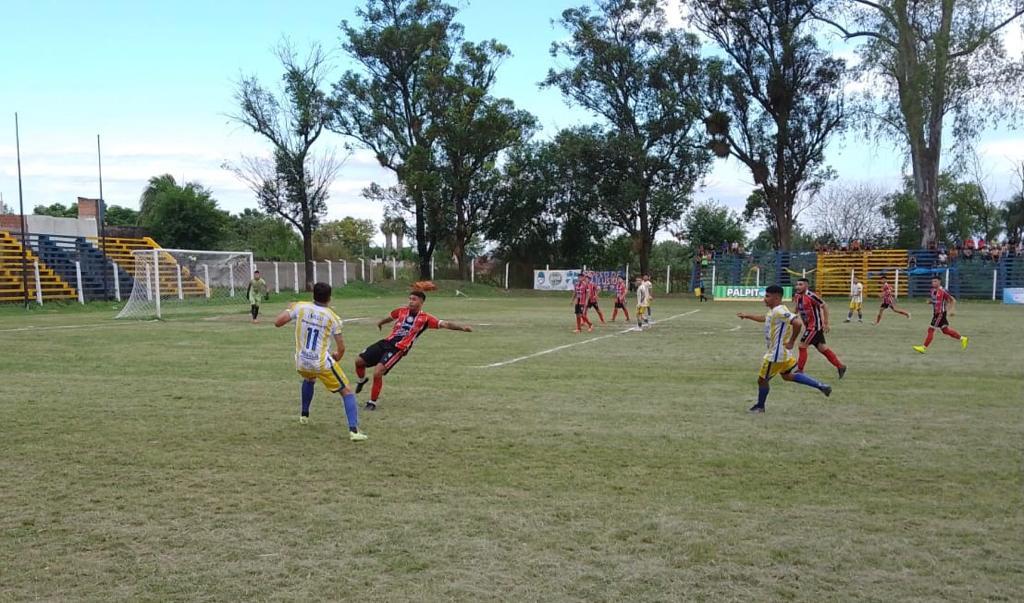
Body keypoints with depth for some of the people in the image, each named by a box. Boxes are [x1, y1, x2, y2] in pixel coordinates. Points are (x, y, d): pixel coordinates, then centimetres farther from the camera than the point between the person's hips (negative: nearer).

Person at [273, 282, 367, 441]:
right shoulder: (332, 317, -6)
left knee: (309, 380, 39)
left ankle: (304, 415, 49)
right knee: (347, 392, 2)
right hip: (323, 364, -4)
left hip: (302, 363, 4)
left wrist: (290, 309, 15)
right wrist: (337, 356, 21)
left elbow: (277, 322, -4)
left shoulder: (300, 307, -3)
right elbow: (341, 348, -3)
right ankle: (354, 430, -14)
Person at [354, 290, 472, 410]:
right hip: (386, 342, 5)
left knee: (377, 372, -21)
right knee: (359, 360, 4)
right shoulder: (401, 311, 8)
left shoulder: (425, 318, -6)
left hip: (398, 349, -5)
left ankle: (373, 402, 0)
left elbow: (444, 324, -13)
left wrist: (462, 328, -25)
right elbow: (389, 317, 30)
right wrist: (380, 323, 48)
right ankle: (362, 380, 39)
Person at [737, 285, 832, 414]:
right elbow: (764, 318, 29)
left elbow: (797, 323, -35)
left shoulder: (779, 311, -24)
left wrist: (791, 342, -25)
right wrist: (747, 316, 29)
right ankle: (821, 386, 22)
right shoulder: (774, 311, 7)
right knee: (788, 376, 23)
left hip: (776, 354, -10)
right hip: (782, 352, 10)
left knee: (762, 380, 7)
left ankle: (760, 407, 26)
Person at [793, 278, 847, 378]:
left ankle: (799, 371, 2)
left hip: (815, 326, -8)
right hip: (809, 326, 8)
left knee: (802, 346, -8)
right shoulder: (797, 297, 3)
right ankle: (840, 366, 23)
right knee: (822, 348, 12)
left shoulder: (811, 296, -20)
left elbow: (824, 306, -16)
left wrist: (826, 323, -15)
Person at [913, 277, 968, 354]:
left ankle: (924, 347, -4)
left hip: (941, 313, -9)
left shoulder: (943, 291, -16)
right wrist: (930, 301, 0)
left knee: (931, 329, -8)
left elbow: (953, 300, -9)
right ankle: (962, 339, 31)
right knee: (945, 330, 16)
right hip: (936, 313, 9)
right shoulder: (933, 291, 7)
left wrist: (952, 310, -15)